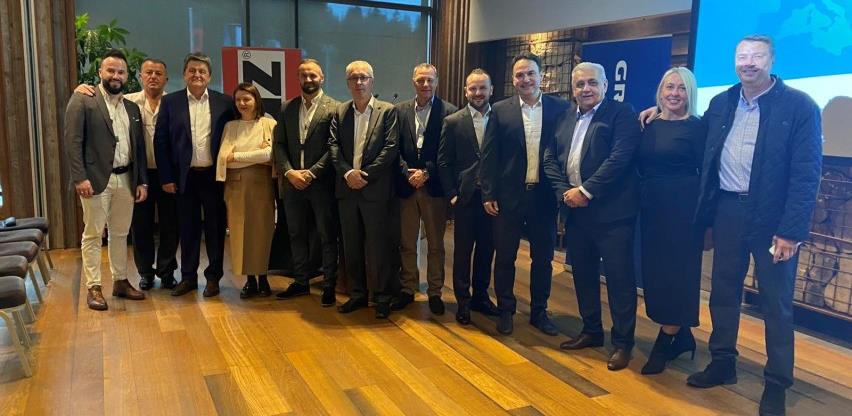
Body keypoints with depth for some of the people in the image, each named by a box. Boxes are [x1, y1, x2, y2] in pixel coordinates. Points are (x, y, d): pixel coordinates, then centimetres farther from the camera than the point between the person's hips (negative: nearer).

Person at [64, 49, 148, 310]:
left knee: (120, 233, 13)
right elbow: (73, 141, -10)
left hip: (126, 180, 5)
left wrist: (142, 181, 8)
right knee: (93, 234, 2)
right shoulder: (82, 100, -4)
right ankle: (93, 287, 10)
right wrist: (79, 178, -17)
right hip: (96, 179, -5)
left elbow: (139, 146, 14)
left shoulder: (132, 107, 13)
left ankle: (120, 281, 24)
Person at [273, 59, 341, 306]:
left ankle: (329, 285, 14)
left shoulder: (334, 108, -4)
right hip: (292, 182, 5)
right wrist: (289, 172, -8)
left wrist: (311, 173, -15)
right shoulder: (287, 108, 11)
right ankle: (301, 281, 26)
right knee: (297, 234, 13)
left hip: (322, 183, -5)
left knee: (327, 236, 4)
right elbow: (279, 144, 7)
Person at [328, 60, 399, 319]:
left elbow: (390, 147, -8)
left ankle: (382, 297, 13)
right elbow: (333, 146, 3)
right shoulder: (340, 112, 11)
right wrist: (348, 172, -13)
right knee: (351, 246, 11)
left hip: (375, 189, -4)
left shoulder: (387, 111, 0)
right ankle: (357, 294, 24)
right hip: (346, 188, 4)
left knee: (377, 246, 1)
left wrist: (365, 174, -14)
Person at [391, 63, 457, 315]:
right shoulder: (400, 111, 7)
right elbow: (395, 148, 4)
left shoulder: (448, 112, -2)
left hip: (434, 187, -2)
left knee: (435, 244, 8)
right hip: (406, 185, 3)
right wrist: (407, 172, -10)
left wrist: (426, 172, -13)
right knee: (407, 244, 11)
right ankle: (407, 290, 24)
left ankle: (434, 292, 20)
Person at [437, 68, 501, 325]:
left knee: (486, 249, 12)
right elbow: (444, 162, -1)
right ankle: (463, 301, 18)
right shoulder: (453, 122, -1)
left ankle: (480, 296, 27)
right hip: (465, 196, -2)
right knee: (463, 250, 6)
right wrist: (452, 194, -5)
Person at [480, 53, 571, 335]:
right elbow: (489, 156, -1)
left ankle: (539, 312, 27)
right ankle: (505, 311, 25)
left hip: (545, 195, 1)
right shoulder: (500, 111, 0)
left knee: (543, 258, 11)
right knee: (504, 257, 8)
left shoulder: (561, 108, 1)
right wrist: (488, 194, -5)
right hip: (508, 195, -1)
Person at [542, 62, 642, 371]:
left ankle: (622, 342, 13)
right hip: (575, 210, 7)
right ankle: (591, 331, 31)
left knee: (619, 278, 0)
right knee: (583, 274, 15)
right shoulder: (565, 117, 14)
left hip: (611, 211, -6)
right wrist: (565, 191, -6)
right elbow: (550, 158, 10)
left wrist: (586, 191, -18)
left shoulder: (621, 114, -5)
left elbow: (620, 158, -17)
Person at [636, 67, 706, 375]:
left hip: (682, 209, -6)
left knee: (676, 273, 0)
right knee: (655, 271, 11)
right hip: (651, 208, 7)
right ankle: (681, 336, 27)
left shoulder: (696, 127, -7)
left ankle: (664, 344, 13)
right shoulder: (649, 124, 10)